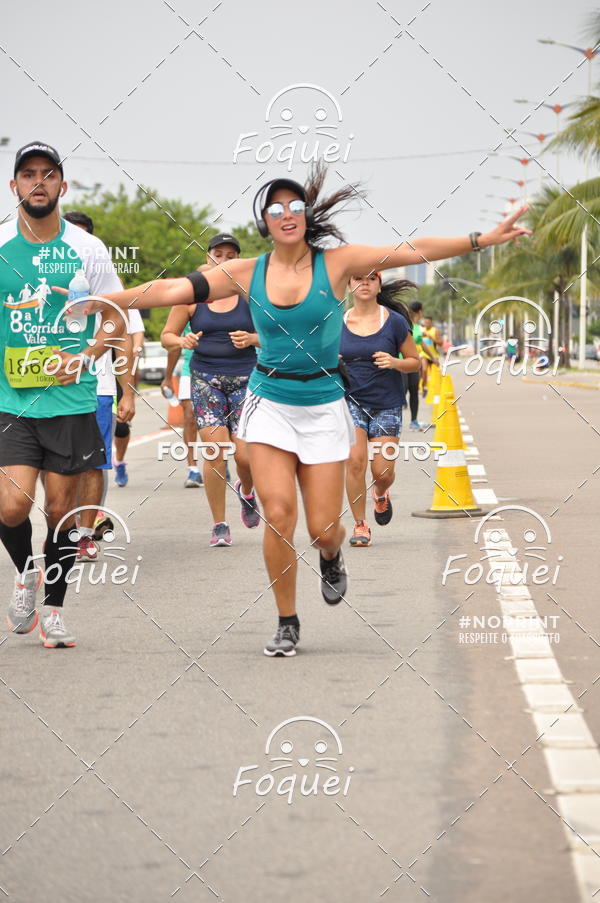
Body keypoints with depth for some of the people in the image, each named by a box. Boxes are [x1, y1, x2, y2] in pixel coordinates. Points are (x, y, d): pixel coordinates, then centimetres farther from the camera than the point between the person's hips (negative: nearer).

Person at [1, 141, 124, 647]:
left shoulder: (87, 249, 2)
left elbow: (115, 318, 8)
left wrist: (84, 357, -8)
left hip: (72, 399, 0)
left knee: (61, 508, 5)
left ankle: (53, 608, 21)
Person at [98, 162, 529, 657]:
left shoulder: (336, 262, -6)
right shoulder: (246, 273, -1)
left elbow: (413, 250, -12)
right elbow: (172, 290, -2)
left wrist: (483, 239, -19)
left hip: (324, 404, -1)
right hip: (270, 403, 1)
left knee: (323, 527, -3)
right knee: (278, 512, -12)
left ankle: (331, 557, 37)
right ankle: (287, 623, 5)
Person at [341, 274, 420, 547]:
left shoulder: (395, 322, -4)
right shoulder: (337, 323, 1)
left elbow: (416, 362, 2)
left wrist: (395, 363, -18)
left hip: (387, 404, -1)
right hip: (351, 401, 1)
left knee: (382, 471, -3)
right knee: (355, 460, -17)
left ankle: (381, 494, 35)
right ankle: (360, 525, -3)